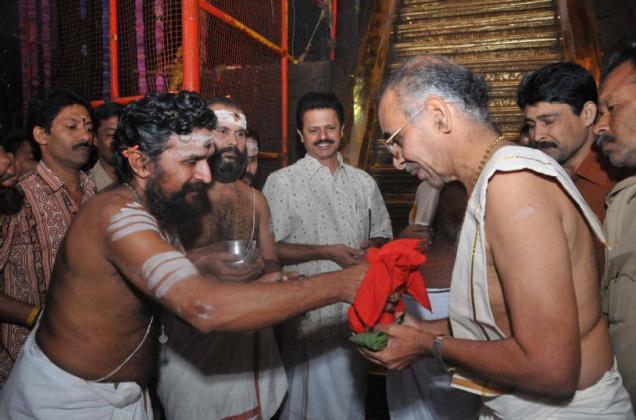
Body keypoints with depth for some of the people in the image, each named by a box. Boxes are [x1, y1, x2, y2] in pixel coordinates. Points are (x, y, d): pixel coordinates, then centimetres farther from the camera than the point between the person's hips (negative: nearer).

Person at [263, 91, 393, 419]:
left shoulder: (363, 182, 7)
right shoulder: (281, 182, -7)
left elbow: (383, 234, 13)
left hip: (357, 311, 5)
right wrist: (326, 252, -18)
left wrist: (371, 246, -9)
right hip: (310, 316, -4)